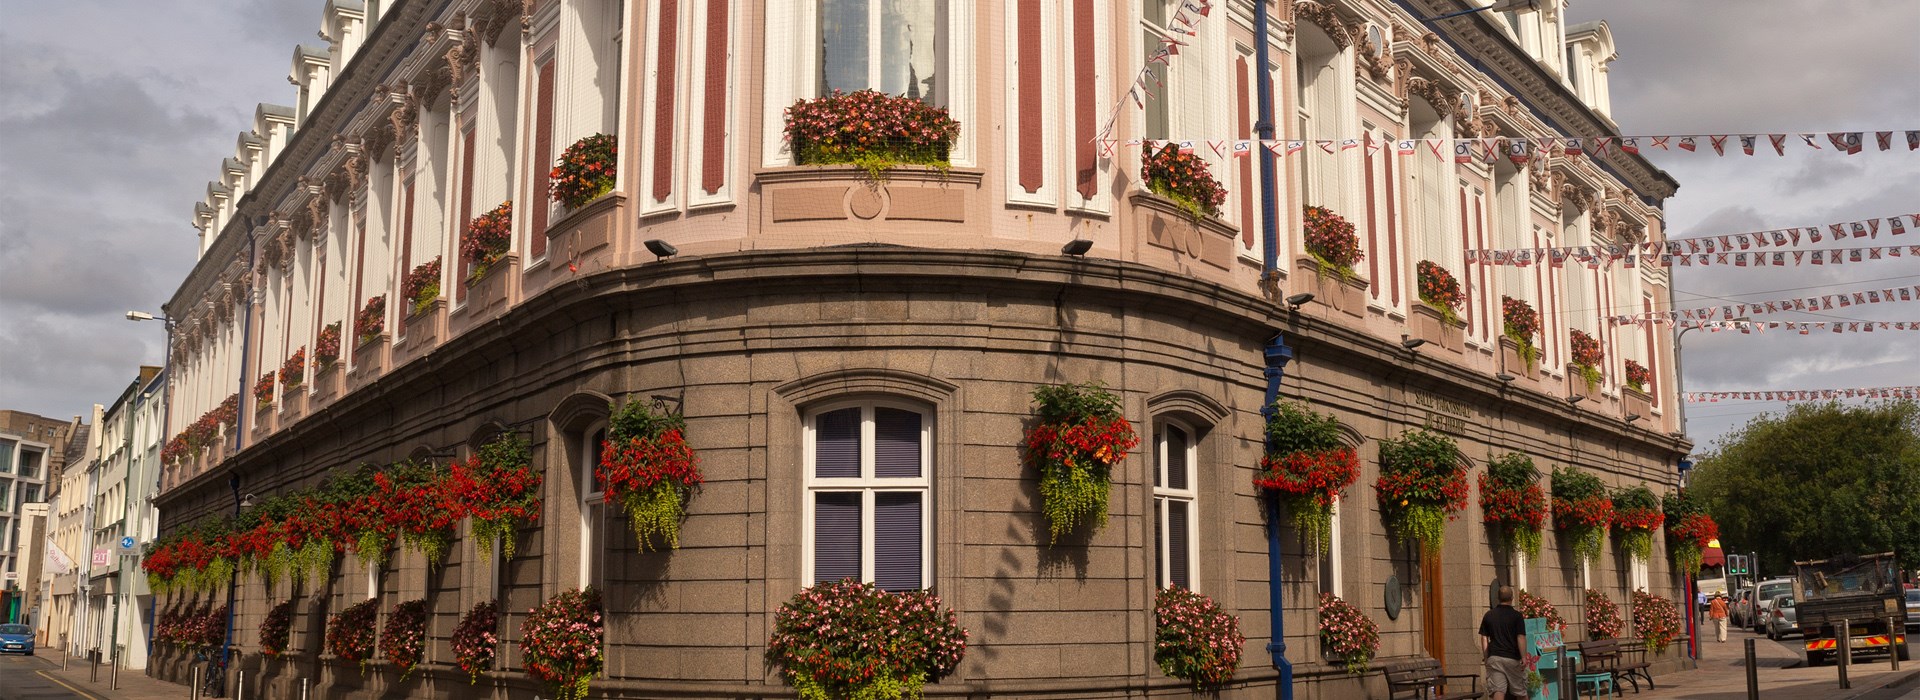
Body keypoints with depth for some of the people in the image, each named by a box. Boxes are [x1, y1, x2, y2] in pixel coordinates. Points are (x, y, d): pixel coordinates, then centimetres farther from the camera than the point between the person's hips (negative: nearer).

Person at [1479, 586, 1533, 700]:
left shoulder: (1488, 615, 7)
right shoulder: (1516, 616, -3)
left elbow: (1484, 638, 6)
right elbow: (1521, 638, -9)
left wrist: (1486, 657, 12)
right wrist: (1524, 658, -7)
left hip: (1494, 657, 2)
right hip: (1513, 658, -2)